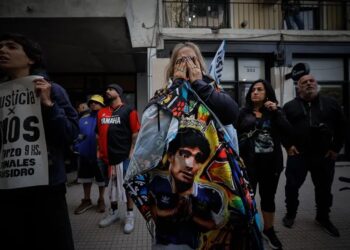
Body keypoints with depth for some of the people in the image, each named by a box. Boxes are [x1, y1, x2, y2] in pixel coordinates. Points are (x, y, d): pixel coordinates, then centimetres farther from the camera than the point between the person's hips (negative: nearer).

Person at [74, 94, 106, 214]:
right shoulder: (83, 119, 8)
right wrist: (77, 147, 3)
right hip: (85, 154, 5)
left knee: (101, 179, 11)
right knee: (86, 178, 17)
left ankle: (101, 200, 29)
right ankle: (87, 200, 34)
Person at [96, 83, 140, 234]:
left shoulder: (128, 111, -4)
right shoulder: (101, 113, 11)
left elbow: (135, 133, -7)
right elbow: (99, 134, 16)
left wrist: (131, 153, -12)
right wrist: (99, 150, 9)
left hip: (124, 156, -5)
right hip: (107, 156, 5)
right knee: (111, 185, 17)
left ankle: (130, 216, 18)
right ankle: (113, 212, 34)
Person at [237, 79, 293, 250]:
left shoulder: (275, 112, 6)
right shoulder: (243, 112, 2)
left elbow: (288, 132, -8)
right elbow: (235, 135, 1)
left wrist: (276, 111, -14)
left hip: (271, 162, 2)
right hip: (248, 162, -1)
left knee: (268, 196, 15)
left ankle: (269, 230, 34)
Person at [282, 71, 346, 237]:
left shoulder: (331, 103, 5)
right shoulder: (290, 106, 2)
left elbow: (341, 127, 8)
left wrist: (336, 148, 2)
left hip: (325, 155, 2)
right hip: (298, 155, -1)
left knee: (324, 189, 14)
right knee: (292, 186, 4)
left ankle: (323, 218, 34)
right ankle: (290, 214, 26)